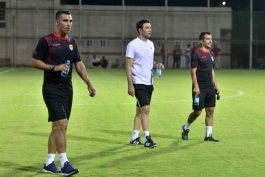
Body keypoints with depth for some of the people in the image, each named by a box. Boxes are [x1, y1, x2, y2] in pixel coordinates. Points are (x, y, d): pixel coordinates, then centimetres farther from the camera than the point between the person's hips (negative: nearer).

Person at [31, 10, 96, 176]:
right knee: (62, 125, -14)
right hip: (52, 89, -7)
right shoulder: (46, 41, -8)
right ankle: (64, 163, -9)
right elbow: (34, 62, -6)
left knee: (57, 127, 10)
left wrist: (89, 84, 2)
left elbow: (79, 64, 12)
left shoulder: (72, 42, 10)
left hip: (67, 90, 7)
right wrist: (54, 67, -19)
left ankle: (49, 163, 19)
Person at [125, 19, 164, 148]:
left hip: (149, 83, 8)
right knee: (146, 109, -12)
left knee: (140, 110, 11)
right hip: (139, 83, -8)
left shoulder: (150, 44, 12)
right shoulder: (133, 45, -11)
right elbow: (128, 66, -12)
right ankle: (147, 138, -6)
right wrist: (130, 85, -16)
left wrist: (157, 65, 0)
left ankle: (134, 138, 18)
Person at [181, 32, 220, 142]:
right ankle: (186, 128, 23)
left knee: (210, 111, 4)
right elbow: (193, 72, -13)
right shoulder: (197, 54, -10)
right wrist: (196, 86, -20)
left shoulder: (211, 54, 13)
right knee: (197, 112, -1)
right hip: (200, 87, -7)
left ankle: (208, 135, 9)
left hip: (210, 87, 7)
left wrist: (215, 85, 17)